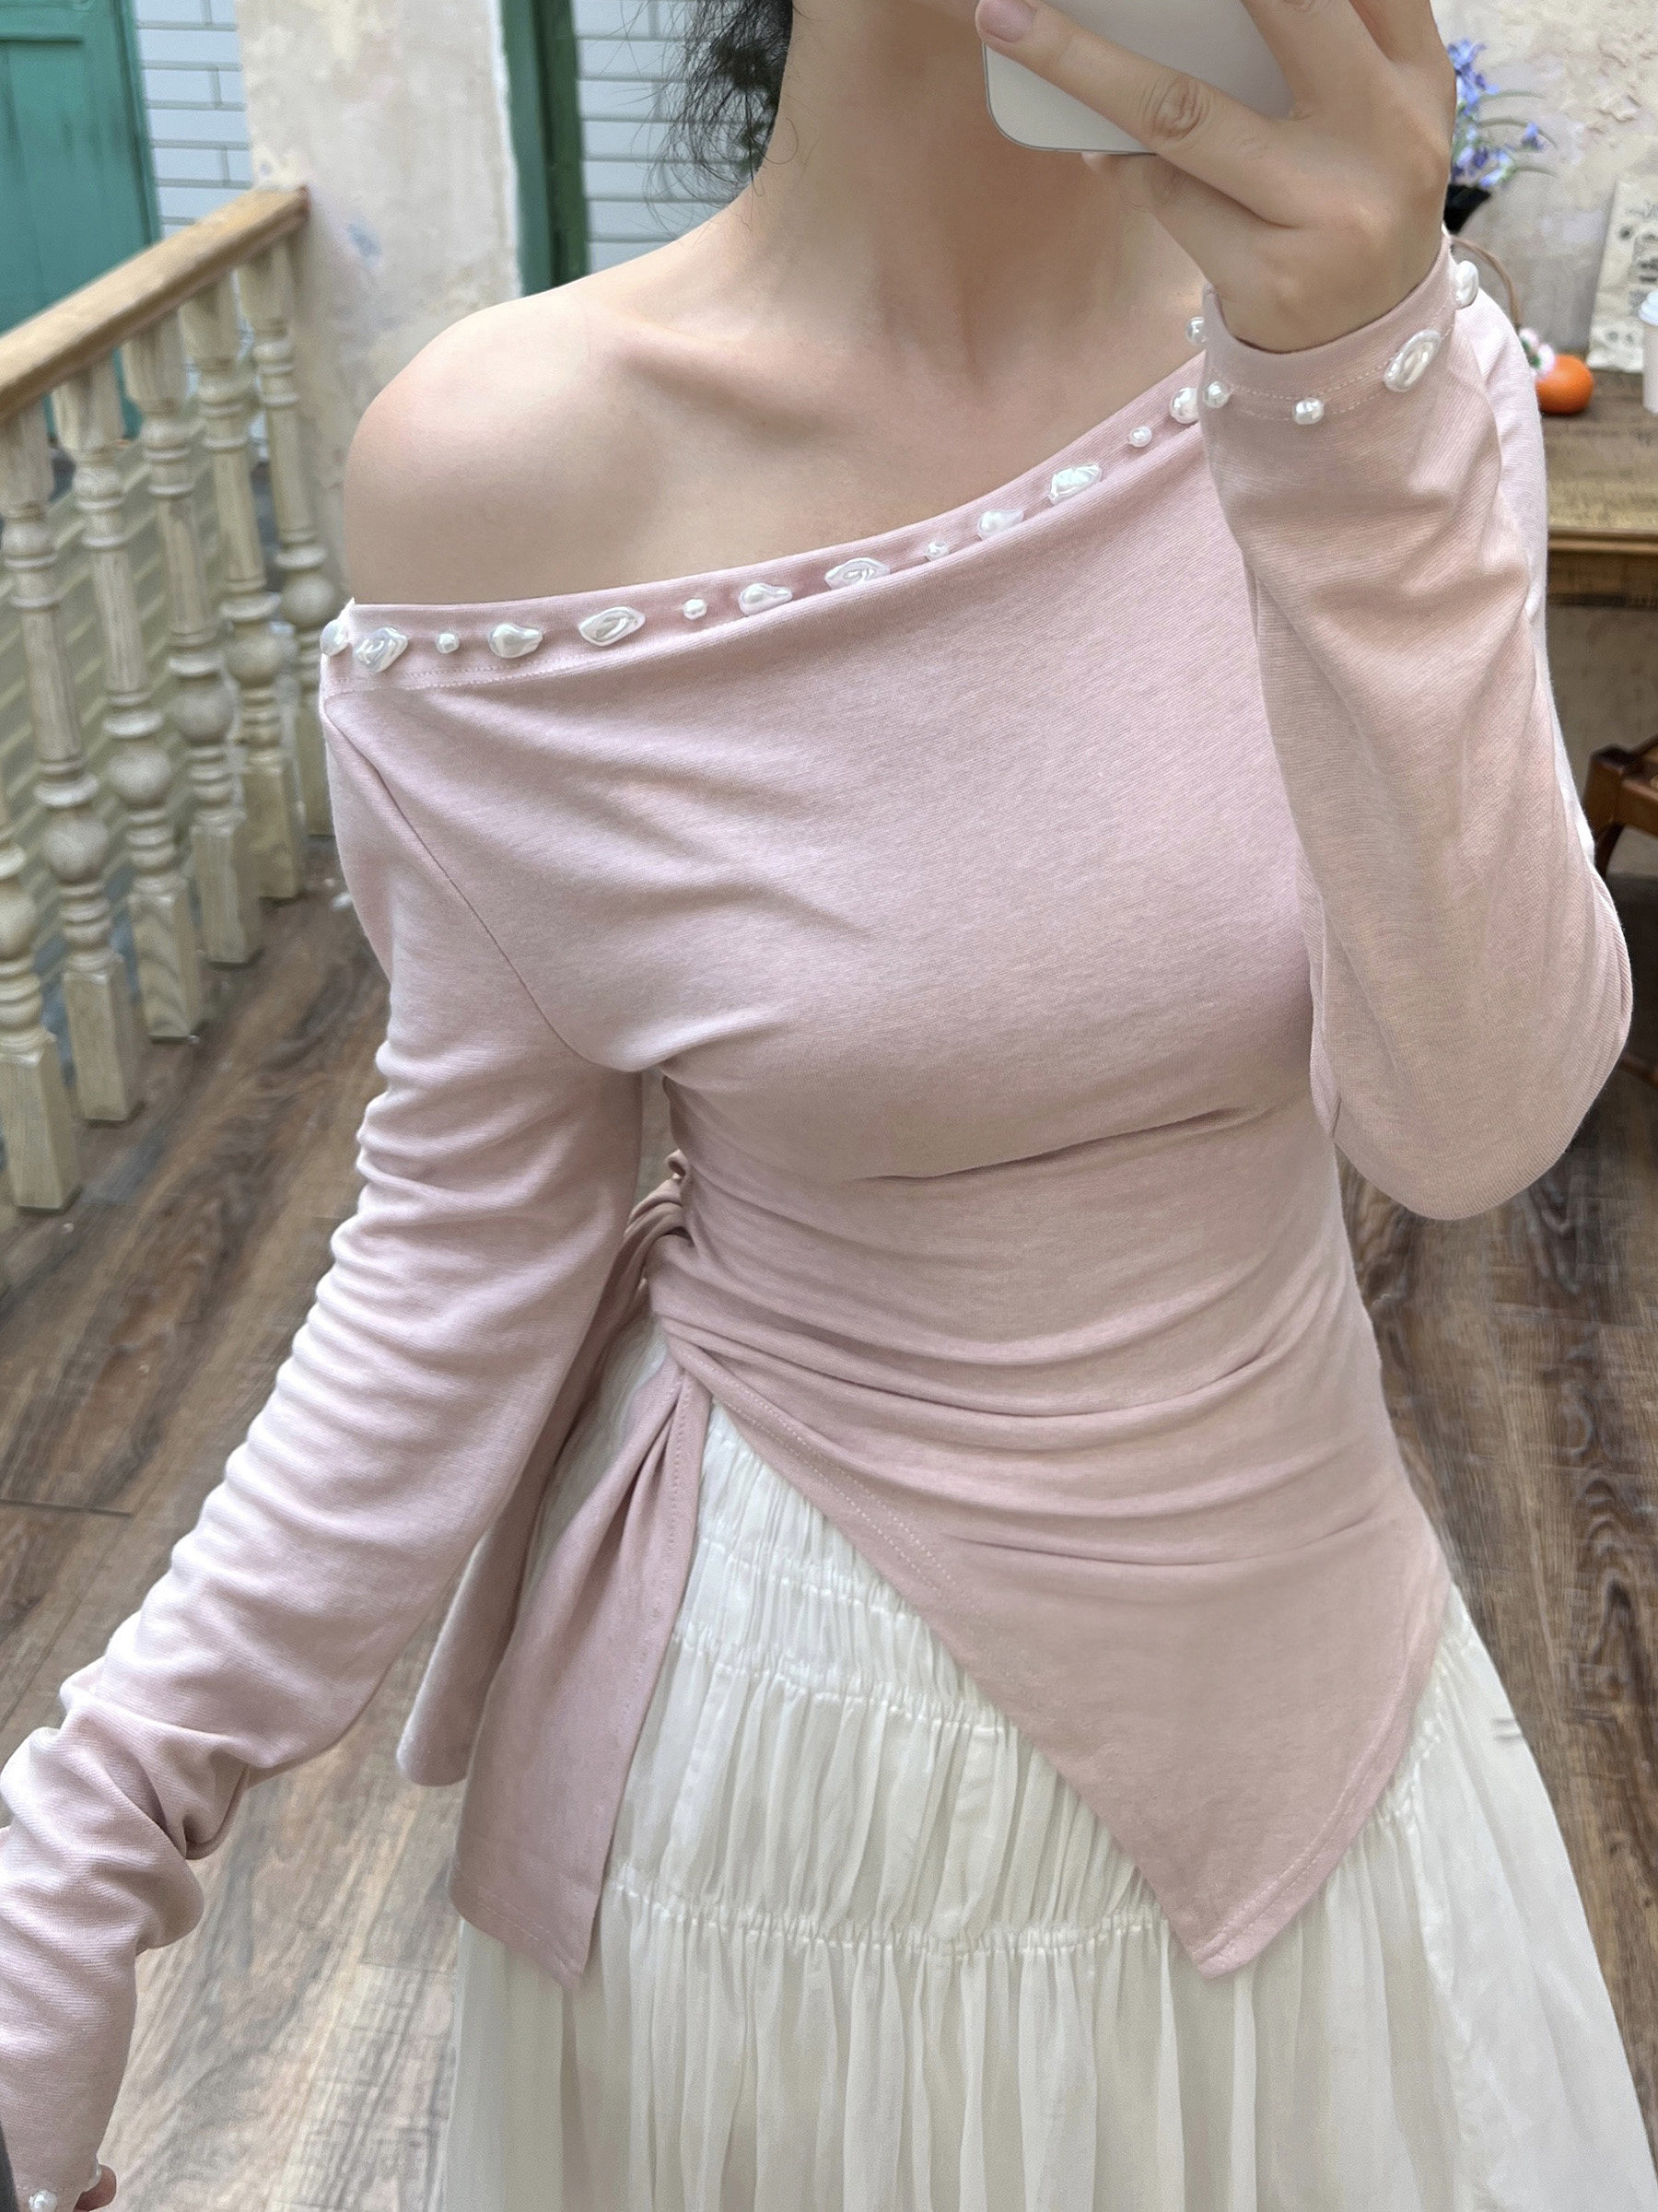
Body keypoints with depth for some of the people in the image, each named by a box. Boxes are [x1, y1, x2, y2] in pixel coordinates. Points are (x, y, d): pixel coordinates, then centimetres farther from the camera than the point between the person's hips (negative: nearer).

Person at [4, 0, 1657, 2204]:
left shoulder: (1387, 346, -11)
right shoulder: (508, 466, -18)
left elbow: (1477, 1120, -21)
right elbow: (472, 1233, -11)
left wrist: (1363, 413, -33)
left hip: (1302, 1627, 3)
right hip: (805, 1711, -2)